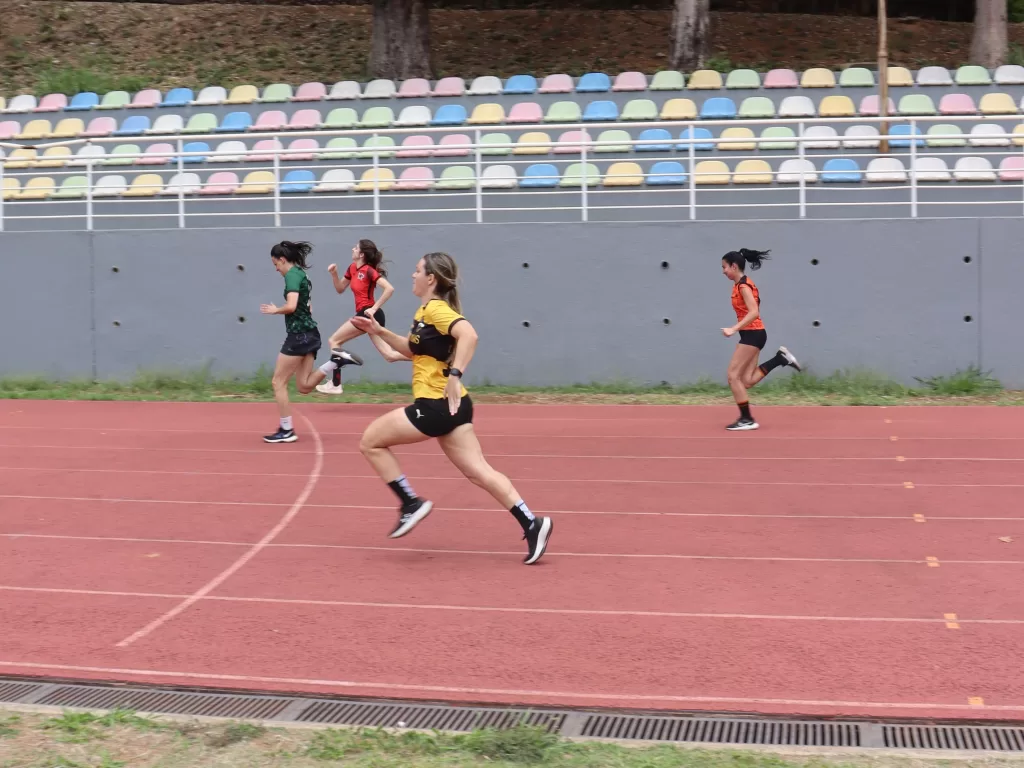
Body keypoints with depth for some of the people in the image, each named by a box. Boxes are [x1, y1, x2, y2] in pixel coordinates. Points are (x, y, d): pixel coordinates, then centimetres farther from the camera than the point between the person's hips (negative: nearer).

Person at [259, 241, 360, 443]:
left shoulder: (292, 275, -12)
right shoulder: (301, 274, 18)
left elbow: (291, 306, -25)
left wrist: (274, 310, -6)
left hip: (299, 334, -9)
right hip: (309, 333, 9)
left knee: (279, 382, 1)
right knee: (304, 386, 8)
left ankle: (287, 430, 5)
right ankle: (336, 360, -2)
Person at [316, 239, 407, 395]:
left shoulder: (369, 271, -13)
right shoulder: (352, 268, 13)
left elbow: (389, 288, -23)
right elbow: (340, 289, 21)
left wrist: (374, 308, -21)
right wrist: (334, 273, 4)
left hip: (367, 314, -9)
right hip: (368, 315, 9)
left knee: (334, 341, 0)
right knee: (390, 355, 2)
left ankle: (335, 385, 1)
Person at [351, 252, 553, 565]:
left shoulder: (436, 309, -14)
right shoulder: (426, 311, 15)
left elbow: (469, 335, -32)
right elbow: (413, 350, 30)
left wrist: (454, 376, -35)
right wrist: (379, 332, 21)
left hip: (437, 406, -10)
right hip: (447, 406, 10)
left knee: (370, 442, 4)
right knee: (478, 471, 5)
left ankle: (411, 504, 6)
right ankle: (532, 524, 0)